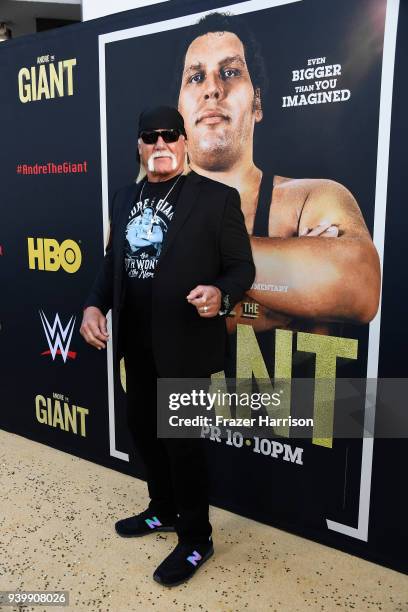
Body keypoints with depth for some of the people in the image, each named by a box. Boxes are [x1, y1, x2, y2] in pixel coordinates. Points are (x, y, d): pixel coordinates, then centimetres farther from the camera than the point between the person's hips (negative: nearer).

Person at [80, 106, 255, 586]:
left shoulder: (217, 197, -8)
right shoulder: (125, 198, 10)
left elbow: (242, 266, -8)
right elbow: (113, 262, 14)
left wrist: (221, 295, -28)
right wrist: (95, 304, -1)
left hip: (185, 346, -6)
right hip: (137, 344, 7)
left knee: (183, 442, 4)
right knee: (143, 429, 19)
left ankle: (196, 540, 27)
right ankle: (164, 510, 44)